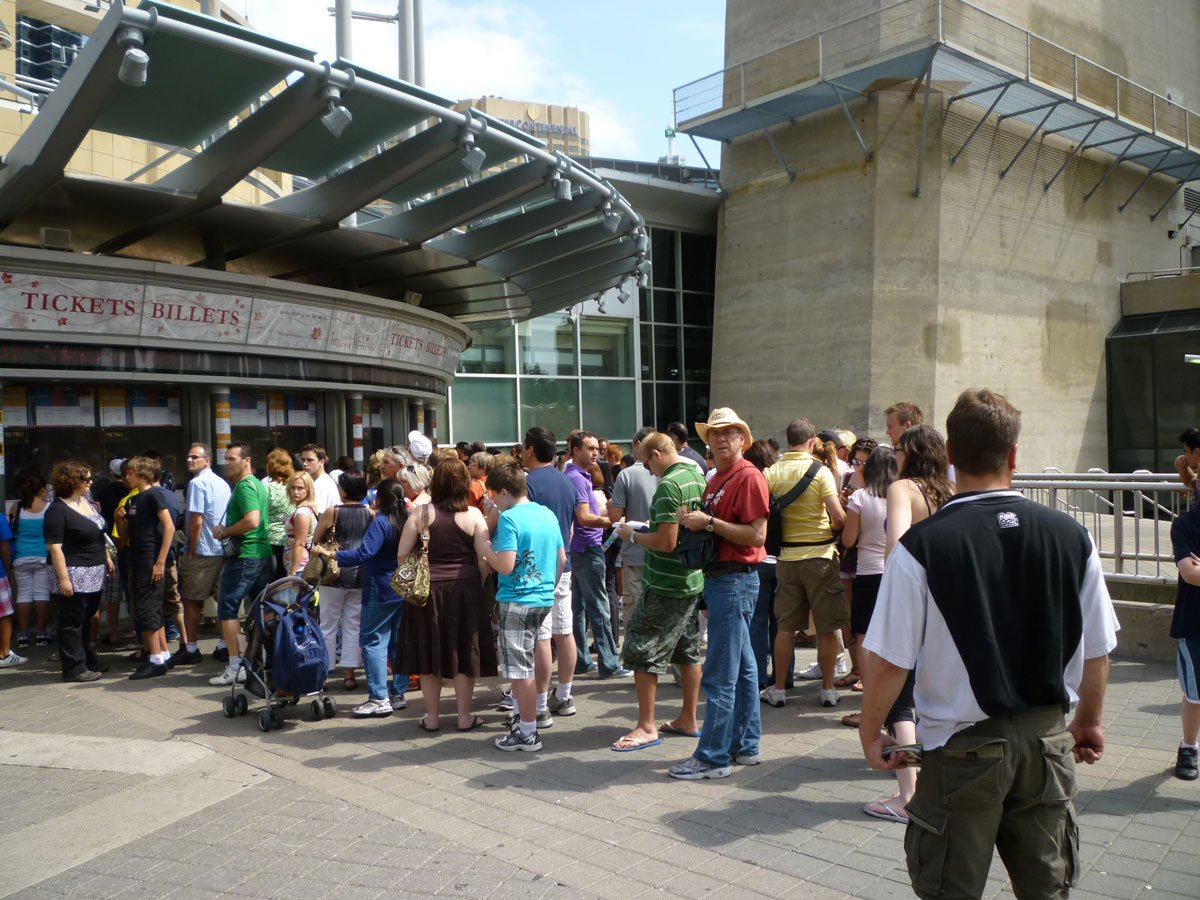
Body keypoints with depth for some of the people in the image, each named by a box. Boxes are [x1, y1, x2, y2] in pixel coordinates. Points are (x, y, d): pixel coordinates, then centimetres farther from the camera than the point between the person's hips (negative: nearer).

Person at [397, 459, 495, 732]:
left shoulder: (420, 513, -4)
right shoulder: (473, 515, -5)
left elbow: (402, 554, -4)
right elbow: (484, 559, -8)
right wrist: (478, 586, 9)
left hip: (428, 590, 0)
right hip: (465, 589, 0)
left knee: (429, 652, 11)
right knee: (464, 652, 10)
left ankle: (432, 717, 20)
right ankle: (464, 717, 18)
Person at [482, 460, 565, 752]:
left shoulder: (509, 518, -15)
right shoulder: (548, 514, 8)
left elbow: (505, 566, -21)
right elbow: (562, 559, 13)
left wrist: (487, 551, -3)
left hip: (518, 600, -8)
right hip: (544, 599, 8)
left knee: (521, 668, 0)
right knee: (522, 664, 21)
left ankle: (528, 733, 6)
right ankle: (520, 713, 32)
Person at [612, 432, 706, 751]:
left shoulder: (668, 485, -20)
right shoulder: (698, 477, 9)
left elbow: (666, 542, -25)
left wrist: (633, 535, -9)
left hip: (667, 584, -9)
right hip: (694, 580, 9)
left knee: (643, 653, 0)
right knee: (688, 651, 16)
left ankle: (647, 727, 4)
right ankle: (688, 719, 25)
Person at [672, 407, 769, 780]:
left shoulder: (749, 477, -13)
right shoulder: (717, 479, 16)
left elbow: (756, 535, -20)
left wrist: (708, 522, -19)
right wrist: (693, 520, 5)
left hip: (735, 580, -10)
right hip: (719, 578, 10)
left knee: (720, 674, -6)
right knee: (742, 666, 16)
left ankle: (713, 756, 2)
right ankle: (745, 745, 25)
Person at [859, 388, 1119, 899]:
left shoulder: (920, 546, -18)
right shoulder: (1071, 536, -6)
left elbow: (888, 660, -15)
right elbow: (1097, 651, 3)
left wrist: (871, 732, 1)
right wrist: (1088, 723, 20)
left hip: (964, 746, -3)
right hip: (1048, 738, 3)